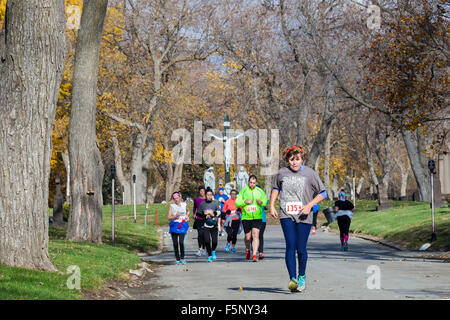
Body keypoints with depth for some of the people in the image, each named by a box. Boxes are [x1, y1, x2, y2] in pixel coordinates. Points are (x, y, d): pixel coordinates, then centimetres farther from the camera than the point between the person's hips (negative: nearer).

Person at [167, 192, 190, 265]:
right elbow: (169, 217, -3)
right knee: (175, 243, 1)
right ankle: (177, 259, 14)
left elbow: (188, 211, 29)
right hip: (174, 226, 0)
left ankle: (182, 258, -2)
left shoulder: (184, 205, 7)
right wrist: (175, 216, -18)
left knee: (181, 242, -17)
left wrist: (187, 216, 10)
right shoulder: (172, 206, 2)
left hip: (182, 226, 0)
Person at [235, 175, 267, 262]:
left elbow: (265, 201, 11)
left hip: (257, 218, 0)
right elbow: (237, 202, 2)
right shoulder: (243, 191, 4)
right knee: (248, 237, 7)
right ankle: (247, 249, 38)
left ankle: (254, 255, -17)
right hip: (246, 217, 0)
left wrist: (261, 202, -11)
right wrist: (245, 202, -15)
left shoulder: (260, 191, 8)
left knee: (255, 235, -15)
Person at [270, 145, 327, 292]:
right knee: (290, 246, -13)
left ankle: (302, 276, 25)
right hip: (286, 215, 1)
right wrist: (272, 206, 15)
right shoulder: (281, 173, 6)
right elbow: (276, 188, 26)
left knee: (301, 248, 1)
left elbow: (322, 193, 5)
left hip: (303, 217, -1)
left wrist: (309, 205, -8)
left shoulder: (310, 174, -1)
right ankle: (292, 279, -17)